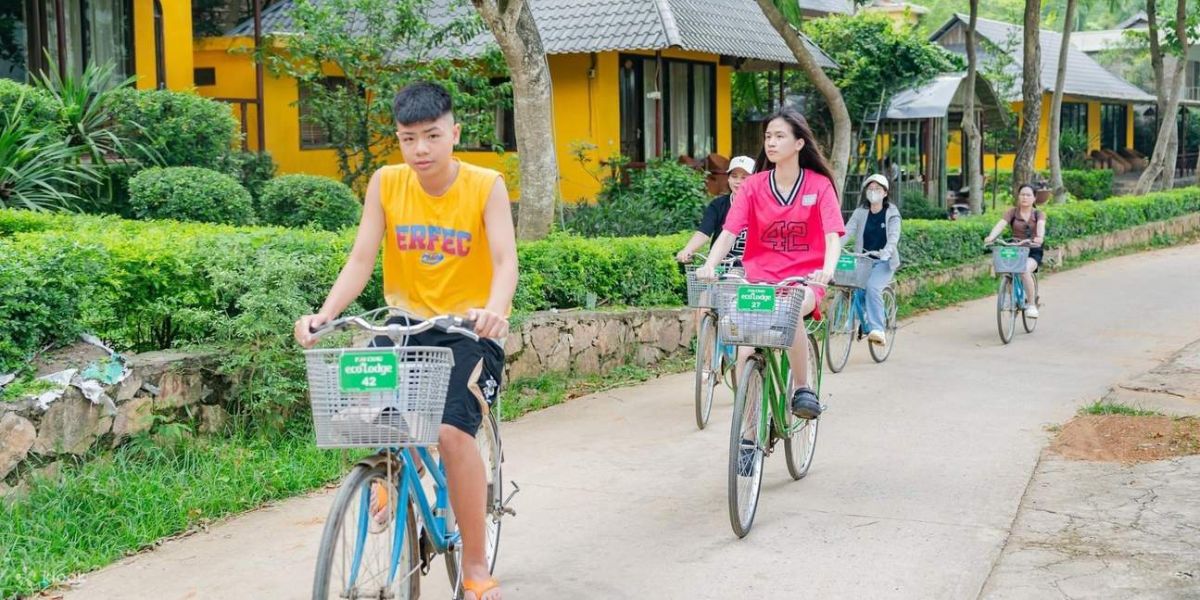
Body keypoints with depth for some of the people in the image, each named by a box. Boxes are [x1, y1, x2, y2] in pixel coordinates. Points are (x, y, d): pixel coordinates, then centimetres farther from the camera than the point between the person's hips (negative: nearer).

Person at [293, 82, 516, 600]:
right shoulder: (386, 184, -4)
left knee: (452, 431, -24)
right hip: (406, 320, 3)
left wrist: (493, 309, -43)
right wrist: (325, 313, -27)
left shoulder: (485, 186, -12)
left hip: (469, 329, -3)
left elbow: (505, 260, -22)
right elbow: (361, 259, -10)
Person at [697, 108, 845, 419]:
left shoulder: (819, 185, -1)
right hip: (760, 278, 2)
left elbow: (833, 235, -12)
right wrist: (709, 264, -27)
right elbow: (729, 232, -7)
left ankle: (803, 387, -14)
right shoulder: (754, 186, 3)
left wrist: (827, 270, -33)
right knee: (747, 351, -16)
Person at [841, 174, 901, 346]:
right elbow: (847, 231, -3)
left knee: (872, 287, -29)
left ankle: (877, 330, -35)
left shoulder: (892, 213, 3)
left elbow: (894, 235, -11)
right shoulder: (860, 213, 10)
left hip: (884, 261, -4)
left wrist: (886, 251, -33)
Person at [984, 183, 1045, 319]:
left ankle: (1031, 305, -17)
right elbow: (1001, 224, -15)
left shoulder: (1039, 214, 3)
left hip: (1033, 252, -2)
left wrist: (1040, 237, -44)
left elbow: (1041, 225, -20)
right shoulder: (1012, 212, 4)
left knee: (1025, 270, -31)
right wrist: (991, 237, -36)